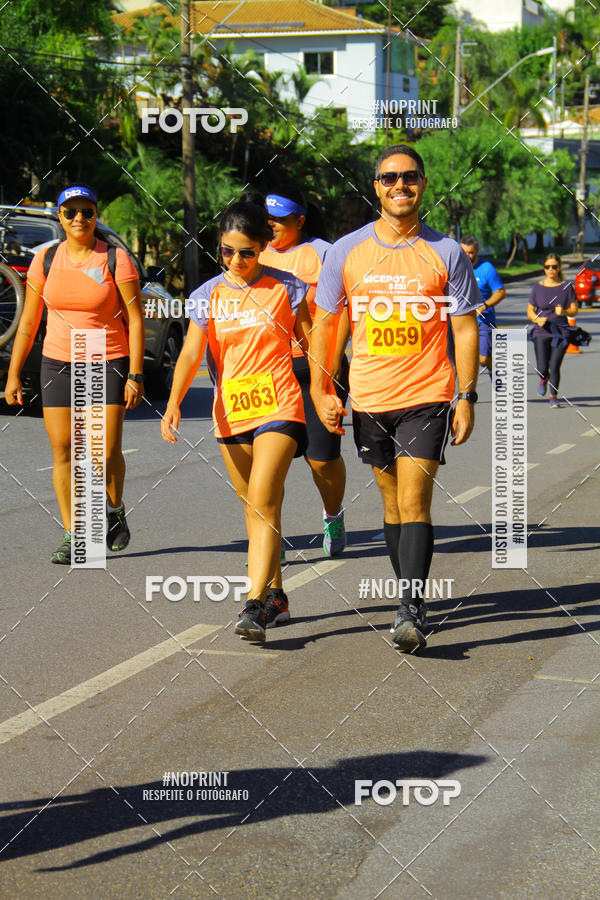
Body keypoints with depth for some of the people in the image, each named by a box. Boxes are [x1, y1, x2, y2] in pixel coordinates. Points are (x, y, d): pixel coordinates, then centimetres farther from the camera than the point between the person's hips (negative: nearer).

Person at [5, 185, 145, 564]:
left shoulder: (116, 259, -4)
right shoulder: (45, 260, 5)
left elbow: (136, 319, -5)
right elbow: (28, 322, 10)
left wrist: (135, 375, -11)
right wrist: (14, 374, 7)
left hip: (108, 362, -3)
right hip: (57, 362, 3)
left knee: (108, 451, -7)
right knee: (63, 450, -1)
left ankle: (115, 511, 23)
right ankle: (72, 536, 7)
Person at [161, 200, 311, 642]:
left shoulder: (285, 287, -1)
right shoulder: (208, 295, 4)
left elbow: (311, 343, 7)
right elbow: (191, 354, -4)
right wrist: (173, 403, -18)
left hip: (278, 408, -4)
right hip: (231, 413, 4)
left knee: (262, 503, -16)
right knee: (256, 508, 13)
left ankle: (256, 605, -20)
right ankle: (276, 596, 25)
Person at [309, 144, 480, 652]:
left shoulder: (446, 253, -1)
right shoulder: (347, 252, 3)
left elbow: (465, 328, 2)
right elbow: (325, 323, 9)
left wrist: (467, 397, -3)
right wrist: (321, 391, 2)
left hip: (427, 399, -3)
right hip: (369, 399, 3)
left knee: (414, 502, -13)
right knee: (393, 504, 12)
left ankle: (412, 612, -16)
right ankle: (411, 603, 24)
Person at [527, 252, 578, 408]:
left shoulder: (566, 287, 3)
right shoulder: (538, 288, 4)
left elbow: (574, 310, 4)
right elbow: (529, 311, 9)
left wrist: (564, 312, -17)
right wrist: (537, 319, -12)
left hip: (561, 332, 0)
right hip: (541, 332, 0)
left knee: (555, 366, -8)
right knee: (542, 369, -8)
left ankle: (553, 397, 12)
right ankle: (544, 379, 30)